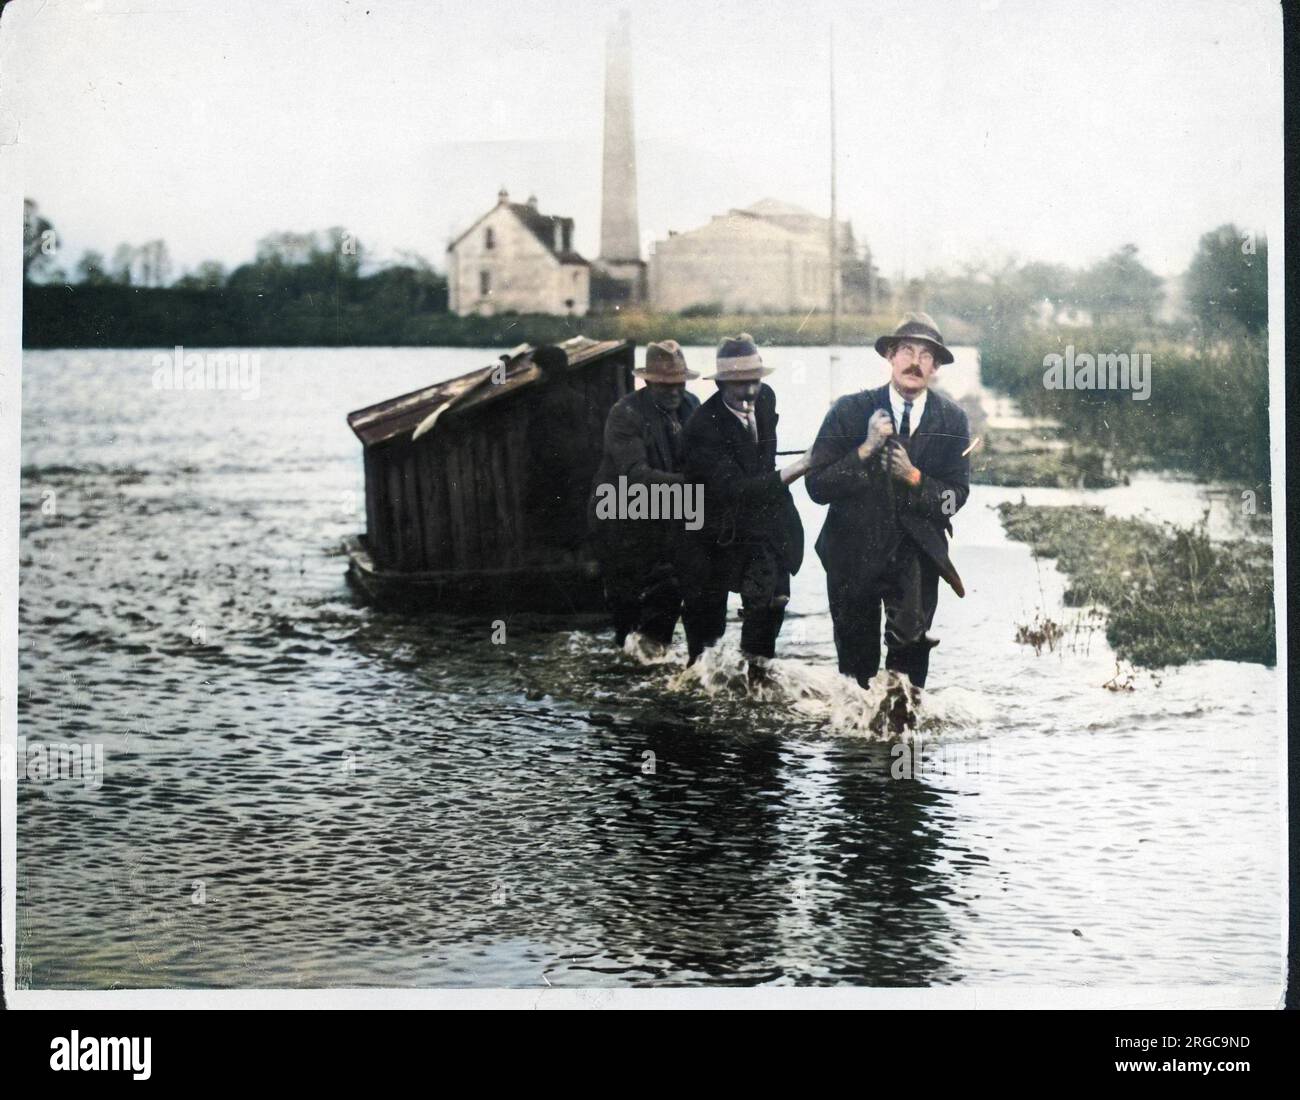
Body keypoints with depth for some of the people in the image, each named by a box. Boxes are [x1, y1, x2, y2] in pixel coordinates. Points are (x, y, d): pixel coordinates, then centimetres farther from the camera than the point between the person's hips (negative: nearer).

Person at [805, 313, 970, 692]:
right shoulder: (850, 411, -5)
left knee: (911, 638, -20)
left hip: (916, 552, 0)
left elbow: (955, 496, -2)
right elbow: (818, 487, -10)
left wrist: (914, 478, -19)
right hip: (854, 552, 0)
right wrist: (865, 450, -21)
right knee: (856, 663, 11)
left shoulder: (952, 421, 0)